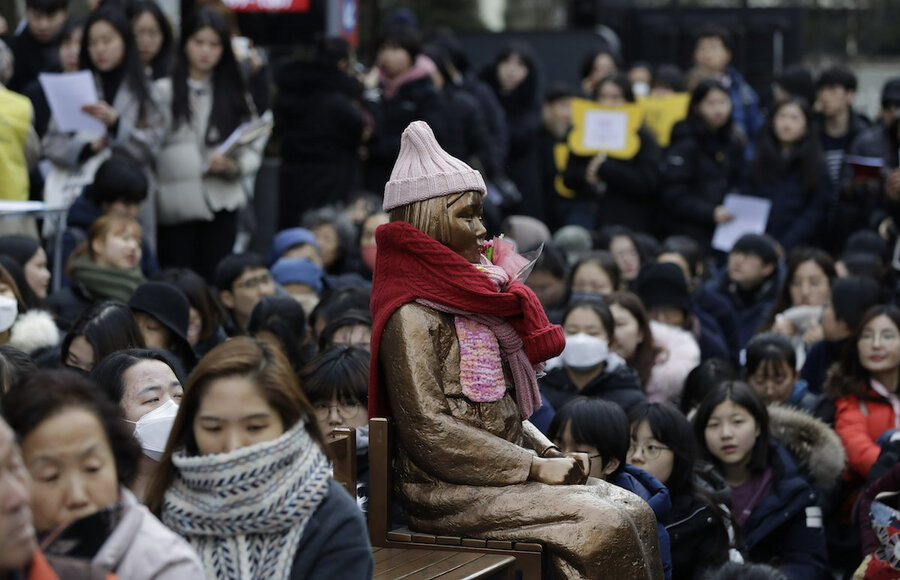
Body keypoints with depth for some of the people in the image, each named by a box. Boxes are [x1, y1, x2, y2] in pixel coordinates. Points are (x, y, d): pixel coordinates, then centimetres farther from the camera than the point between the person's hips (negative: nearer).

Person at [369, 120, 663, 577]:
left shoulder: (468, 303, 18)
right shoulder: (412, 319, -11)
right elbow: (430, 432, -18)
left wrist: (550, 454, 4)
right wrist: (536, 468, -16)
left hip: (508, 472, 9)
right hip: (448, 493, -9)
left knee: (635, 512, -11)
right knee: (604, 524, -24)